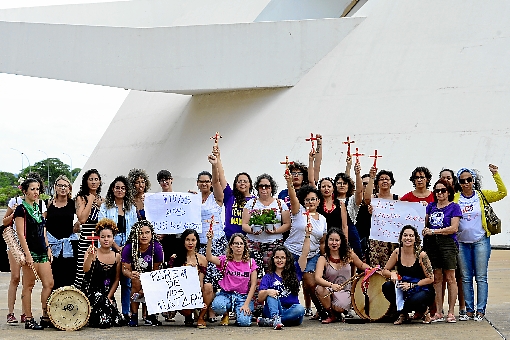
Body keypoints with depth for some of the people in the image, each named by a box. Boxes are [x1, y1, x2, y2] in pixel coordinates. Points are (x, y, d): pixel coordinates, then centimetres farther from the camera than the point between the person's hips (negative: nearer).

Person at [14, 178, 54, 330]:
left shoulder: (38, 208, 16)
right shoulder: (21, 209, -7)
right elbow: (21, 234, -13)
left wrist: (48, 249, 14)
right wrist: (27, 254, -18)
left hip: (42, 252, 8)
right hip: (30, 251, -8)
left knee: (49, 284, 3)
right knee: (28, 286, -2)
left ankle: (45, 317, 11)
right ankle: (29, 320, 3)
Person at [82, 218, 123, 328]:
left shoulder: (117, 256, 5)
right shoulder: (92, 253, -6)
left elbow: (116, 280, 6)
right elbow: (85, 270, -23)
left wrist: (109, 296, -5)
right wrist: (90, 256, -39)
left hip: (108, 293, 4)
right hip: (92, 291, -3)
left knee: (117, 322, -13)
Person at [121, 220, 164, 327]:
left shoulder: (157, 248, -18)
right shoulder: (128, 248, -19)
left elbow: (155, 270, -15)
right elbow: (125, 269, -17)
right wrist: (131, 274, -43)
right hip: (135, 274, -1)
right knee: (136, 280, -32)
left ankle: (150, 314, 1)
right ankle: (134, 315, -22)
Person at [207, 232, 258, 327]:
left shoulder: (250, 262, 2)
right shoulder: (225, 260, 2)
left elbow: (253, 285, 0)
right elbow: (209, 258, -18)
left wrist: (246, 304, -10)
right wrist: (209, 241, -32)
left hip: (243, 296, 0)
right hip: (226, 294, 0)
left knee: (244, 322, -26)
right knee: (217, 306, -34)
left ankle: (239, 313, 15)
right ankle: (225, 315, 5)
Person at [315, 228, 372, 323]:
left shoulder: (348, 254, -1)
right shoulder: (323, 259, -9)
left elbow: (361, 265, 17)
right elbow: (318, 278, -25)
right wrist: (331, 285, -43)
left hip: (345, 292, 0)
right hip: (330, 291, 0)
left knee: (339, 307, -33)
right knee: (320, 289, -35)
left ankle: (338, 312, 9)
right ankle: (331, 314, -7)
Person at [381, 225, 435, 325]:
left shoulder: (421, 255, -13)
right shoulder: (397, 252, -3)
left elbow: (430, 279, -11)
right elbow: (385, 271, 6)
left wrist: (411, 285, -21)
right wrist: (392, 274, -17)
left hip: (422, 290, -4)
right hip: (404, 290, 4)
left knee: (413, 301, -37)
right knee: (387, 287, -24)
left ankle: (422, 311, 3)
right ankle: (403, 313, 0)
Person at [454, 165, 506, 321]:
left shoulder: (482, 195, 2)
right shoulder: (455, 198, 5)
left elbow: (502, 193, -5)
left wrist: (495, 175, -13)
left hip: (481, 241, -2)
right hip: (462, 242, 2)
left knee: (481, 277, -1)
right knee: (466, 278, 6)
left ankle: (481, 310, 3)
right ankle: (469, 310, 12)